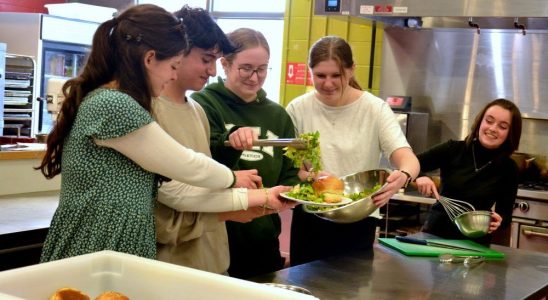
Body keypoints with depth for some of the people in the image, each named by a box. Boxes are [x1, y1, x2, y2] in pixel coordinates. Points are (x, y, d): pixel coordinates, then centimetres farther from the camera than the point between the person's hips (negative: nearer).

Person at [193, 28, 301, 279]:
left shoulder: (277, 115, 11)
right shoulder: (203, 105, -5)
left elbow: (289, 173, 16)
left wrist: (291, 192, -6)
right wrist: (229, 143, -36)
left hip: (263, 243, 5)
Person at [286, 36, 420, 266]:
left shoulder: (375, 109, -5)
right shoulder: (298, 109, -1)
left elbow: (407, 158, -15)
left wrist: (402, 176, -38)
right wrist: (309, 177, -24)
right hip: (309, 221, 1)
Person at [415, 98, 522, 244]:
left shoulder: (508, 169, -1)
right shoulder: (453, 149, -2)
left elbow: (505, 212, 6)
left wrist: (499, 220, -16)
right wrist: (420, 177, -22)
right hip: (435, 234, 0)